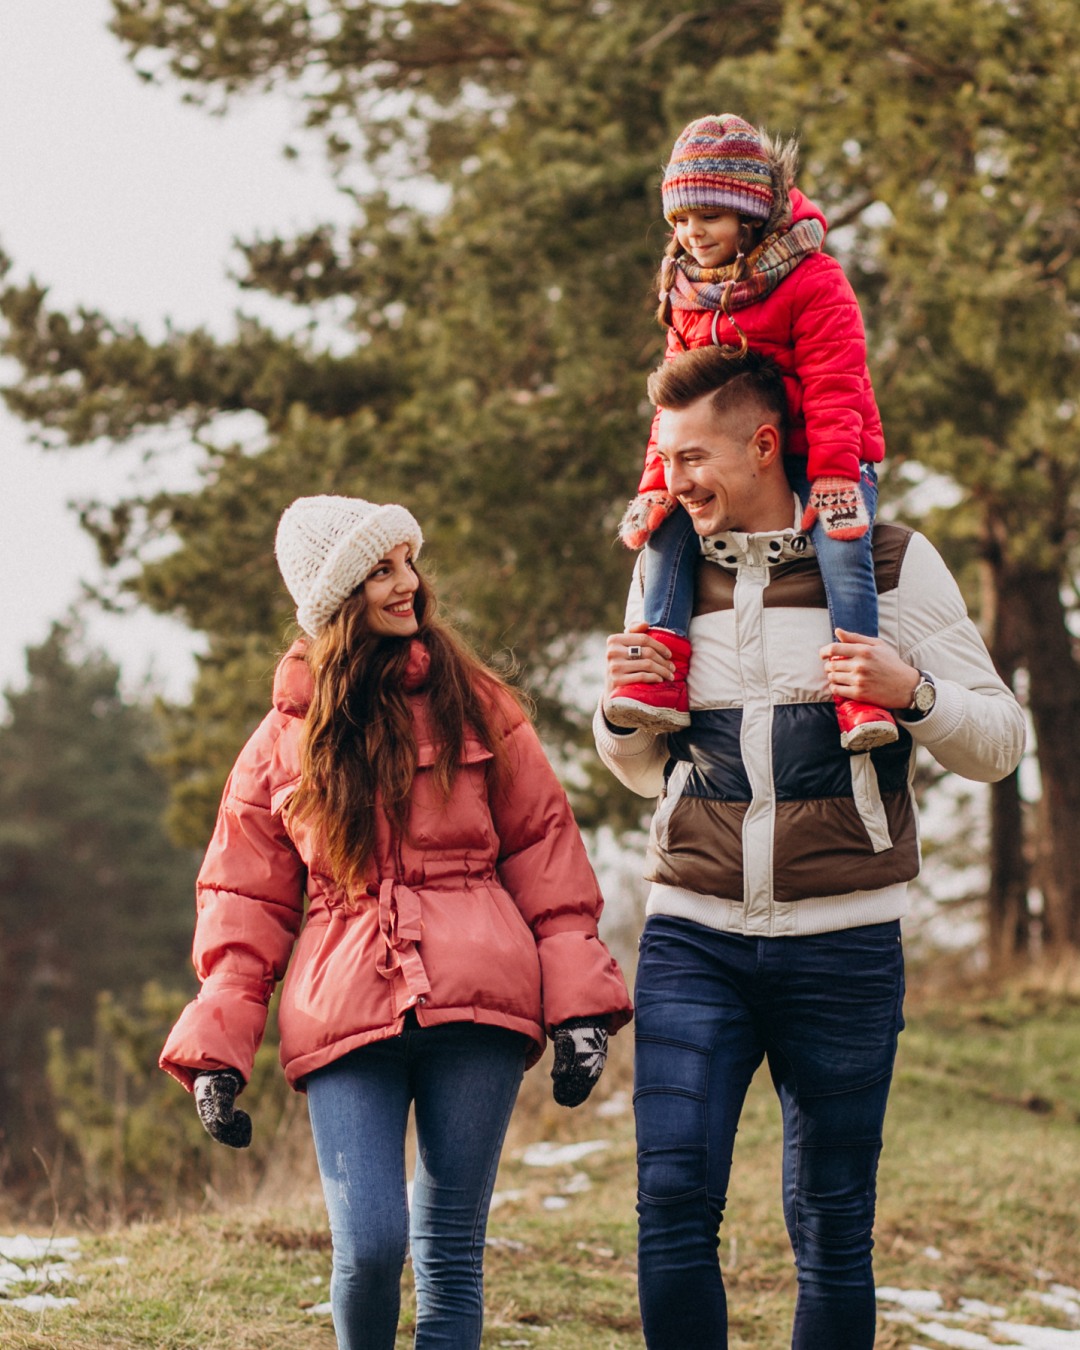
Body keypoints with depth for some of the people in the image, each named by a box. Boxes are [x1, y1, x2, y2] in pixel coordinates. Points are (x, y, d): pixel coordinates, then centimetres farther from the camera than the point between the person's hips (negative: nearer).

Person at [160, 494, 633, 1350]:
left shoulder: (473, 703, 11)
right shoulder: (287, 737, 13)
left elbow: (543, 851, 9)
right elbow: (246, 899, 13)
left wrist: (578, 1006, -1)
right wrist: (218, 1050, 3)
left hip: (475, 1006, 0)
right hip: (345, 1015, 0)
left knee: (450, 1249, -1)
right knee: (369, 1246, -14)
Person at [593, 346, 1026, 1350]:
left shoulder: (888, 563, 2)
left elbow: (997, 746, 2)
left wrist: (911, 691, -18)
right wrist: (622, 708, 1)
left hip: (841, 939, -2)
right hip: (692, 936, 2)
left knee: (831, 1228, 2)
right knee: (673, 1203, -9)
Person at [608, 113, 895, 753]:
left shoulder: (813, 280, -12)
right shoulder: (687, 297, 8)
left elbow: (833, 388, -16)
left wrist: (833, 478, -24)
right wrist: (657, 483, -2)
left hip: (826, 456, -6)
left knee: (840, 545, -30)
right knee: (670, 524, -14)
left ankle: (861, 696, -31)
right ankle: (664, 675, -19)